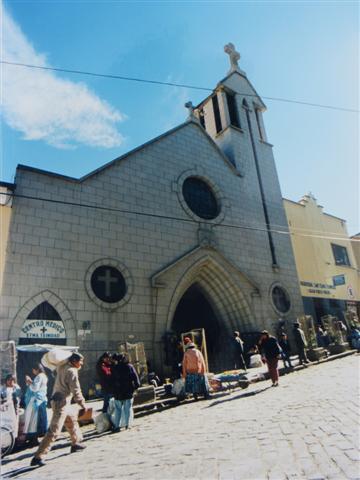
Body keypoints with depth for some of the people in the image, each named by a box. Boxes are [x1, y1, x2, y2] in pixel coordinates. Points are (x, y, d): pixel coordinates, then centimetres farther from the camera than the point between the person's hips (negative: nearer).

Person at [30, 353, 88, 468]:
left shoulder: (62, 367, 6)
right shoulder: (72, 371, -18)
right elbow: (76, 390, -17)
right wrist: (83, 405, -9)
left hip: (64, 403, 10)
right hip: (61, 403, -10)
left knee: (72, 419, 24)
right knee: (54, 431, -7)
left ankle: (76, 443, 38)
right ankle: (38, 457, -3)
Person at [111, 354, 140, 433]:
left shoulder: (114, 368, -4)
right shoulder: (130, 367, -2)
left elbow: (112, 380, 1)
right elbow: (135, 378, -4)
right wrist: (136, 386, 5)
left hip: (118, 393, 0)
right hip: (128, 392, 1)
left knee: (118, 409, 9)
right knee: (128, 409, 11)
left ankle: (117, 426, 7)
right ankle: (127, 424, 12)